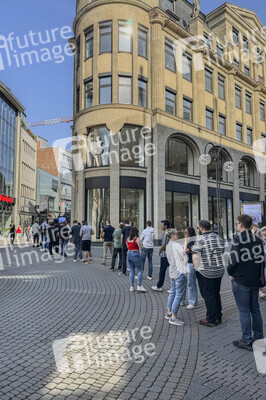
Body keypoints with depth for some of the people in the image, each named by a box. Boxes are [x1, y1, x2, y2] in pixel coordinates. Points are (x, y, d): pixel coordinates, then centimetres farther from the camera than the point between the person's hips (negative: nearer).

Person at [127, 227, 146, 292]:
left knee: (132, 271, 13)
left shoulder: (128, 239, 7)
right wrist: (140, 243, 7)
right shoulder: (137, 239, -12)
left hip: (128, 254, 6)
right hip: (135, 254, -6)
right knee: (140, 271, 4)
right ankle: (139, 286, 0)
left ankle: (132, 287, 15)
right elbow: (141, 248, -10)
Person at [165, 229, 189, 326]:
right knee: (179, 294, -2)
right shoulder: (177, 245, -17)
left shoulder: (167, 246, 9)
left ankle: (169, 312, 29)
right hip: (180, 272, -9)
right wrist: (184, 265, 5)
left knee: (173, 291, 20)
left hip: (172, 272, 9)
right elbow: (185, 257, -14)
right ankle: (173, 317, 2)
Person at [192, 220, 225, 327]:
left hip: (205, 272, -6)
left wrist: (197, 269, -5)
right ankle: (218, 317, 28)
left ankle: (211, 320, 11)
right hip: (219, 271, 7)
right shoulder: (219, 238, 6)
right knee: (216, 294, 18)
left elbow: (195, 257, -18)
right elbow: (222, 253, 15)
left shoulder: (200, 240, -14)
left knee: (208, 296, 3)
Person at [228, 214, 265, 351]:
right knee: (255, 309, 18)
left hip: (241, 281, -6)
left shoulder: (238, 239, -16)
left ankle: (246, 341, 11)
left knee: (244, 311, 3)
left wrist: (231, 273, -1)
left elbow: (234, 260, -18)